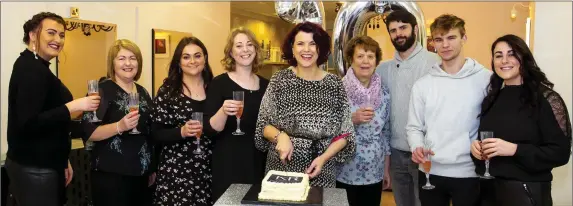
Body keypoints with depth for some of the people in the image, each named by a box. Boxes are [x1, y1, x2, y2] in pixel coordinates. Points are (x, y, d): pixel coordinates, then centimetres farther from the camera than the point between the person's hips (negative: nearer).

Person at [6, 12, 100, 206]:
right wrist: (74, 106, -26)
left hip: (42, 165, 10)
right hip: (35, 169, -10)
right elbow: (28, 123, -26)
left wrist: (62, 160, 17)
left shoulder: (35, 67, 15)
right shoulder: (31, 69, -17)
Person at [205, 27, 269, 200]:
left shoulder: (265, 85, 6)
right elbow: (212, 129, -12)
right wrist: (223, 111, -28)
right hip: (229, 162, -4)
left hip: (258, 162, 4)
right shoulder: (220, 83, -7)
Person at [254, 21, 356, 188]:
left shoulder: (334, 84, -2)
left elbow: (345, 134, 1)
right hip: (280, 169, 0)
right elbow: (263, 125, 0)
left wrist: (323, 158, -11)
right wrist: (280, 135, -18)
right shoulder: (279, 80, -4)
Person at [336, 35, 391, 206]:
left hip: (374, 174, 4)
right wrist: (352, 119, -23)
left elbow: (386, 133, 9)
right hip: (345, 173, -3)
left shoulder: (384, 92, 2)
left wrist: (386, 169, 11)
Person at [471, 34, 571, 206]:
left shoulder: (546, 99, -8)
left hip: (527, 191, -5)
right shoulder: (491, 98, 7)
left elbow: (560, 153, -13)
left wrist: (514, 149, -24)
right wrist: (475, 146, -7)